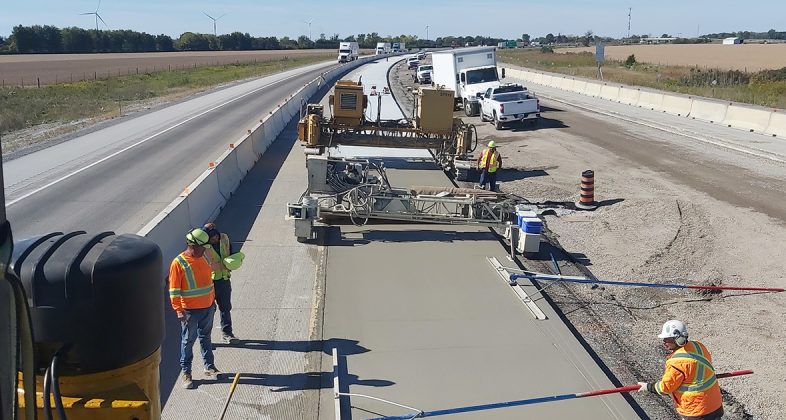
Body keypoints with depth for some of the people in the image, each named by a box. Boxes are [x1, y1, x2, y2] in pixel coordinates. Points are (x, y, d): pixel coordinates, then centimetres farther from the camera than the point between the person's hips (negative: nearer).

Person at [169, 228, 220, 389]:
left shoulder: (203, 258, 5)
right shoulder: (178, 263, -15)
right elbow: (174, 289, -15)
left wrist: (213, 300, 19)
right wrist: (178, 310, -19)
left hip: (207, 308, 6)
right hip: (190, 310, -6)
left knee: (206, 337, 17)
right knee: (188, 341, 5)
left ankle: (209, 366, 29)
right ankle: (186, 373, 15)